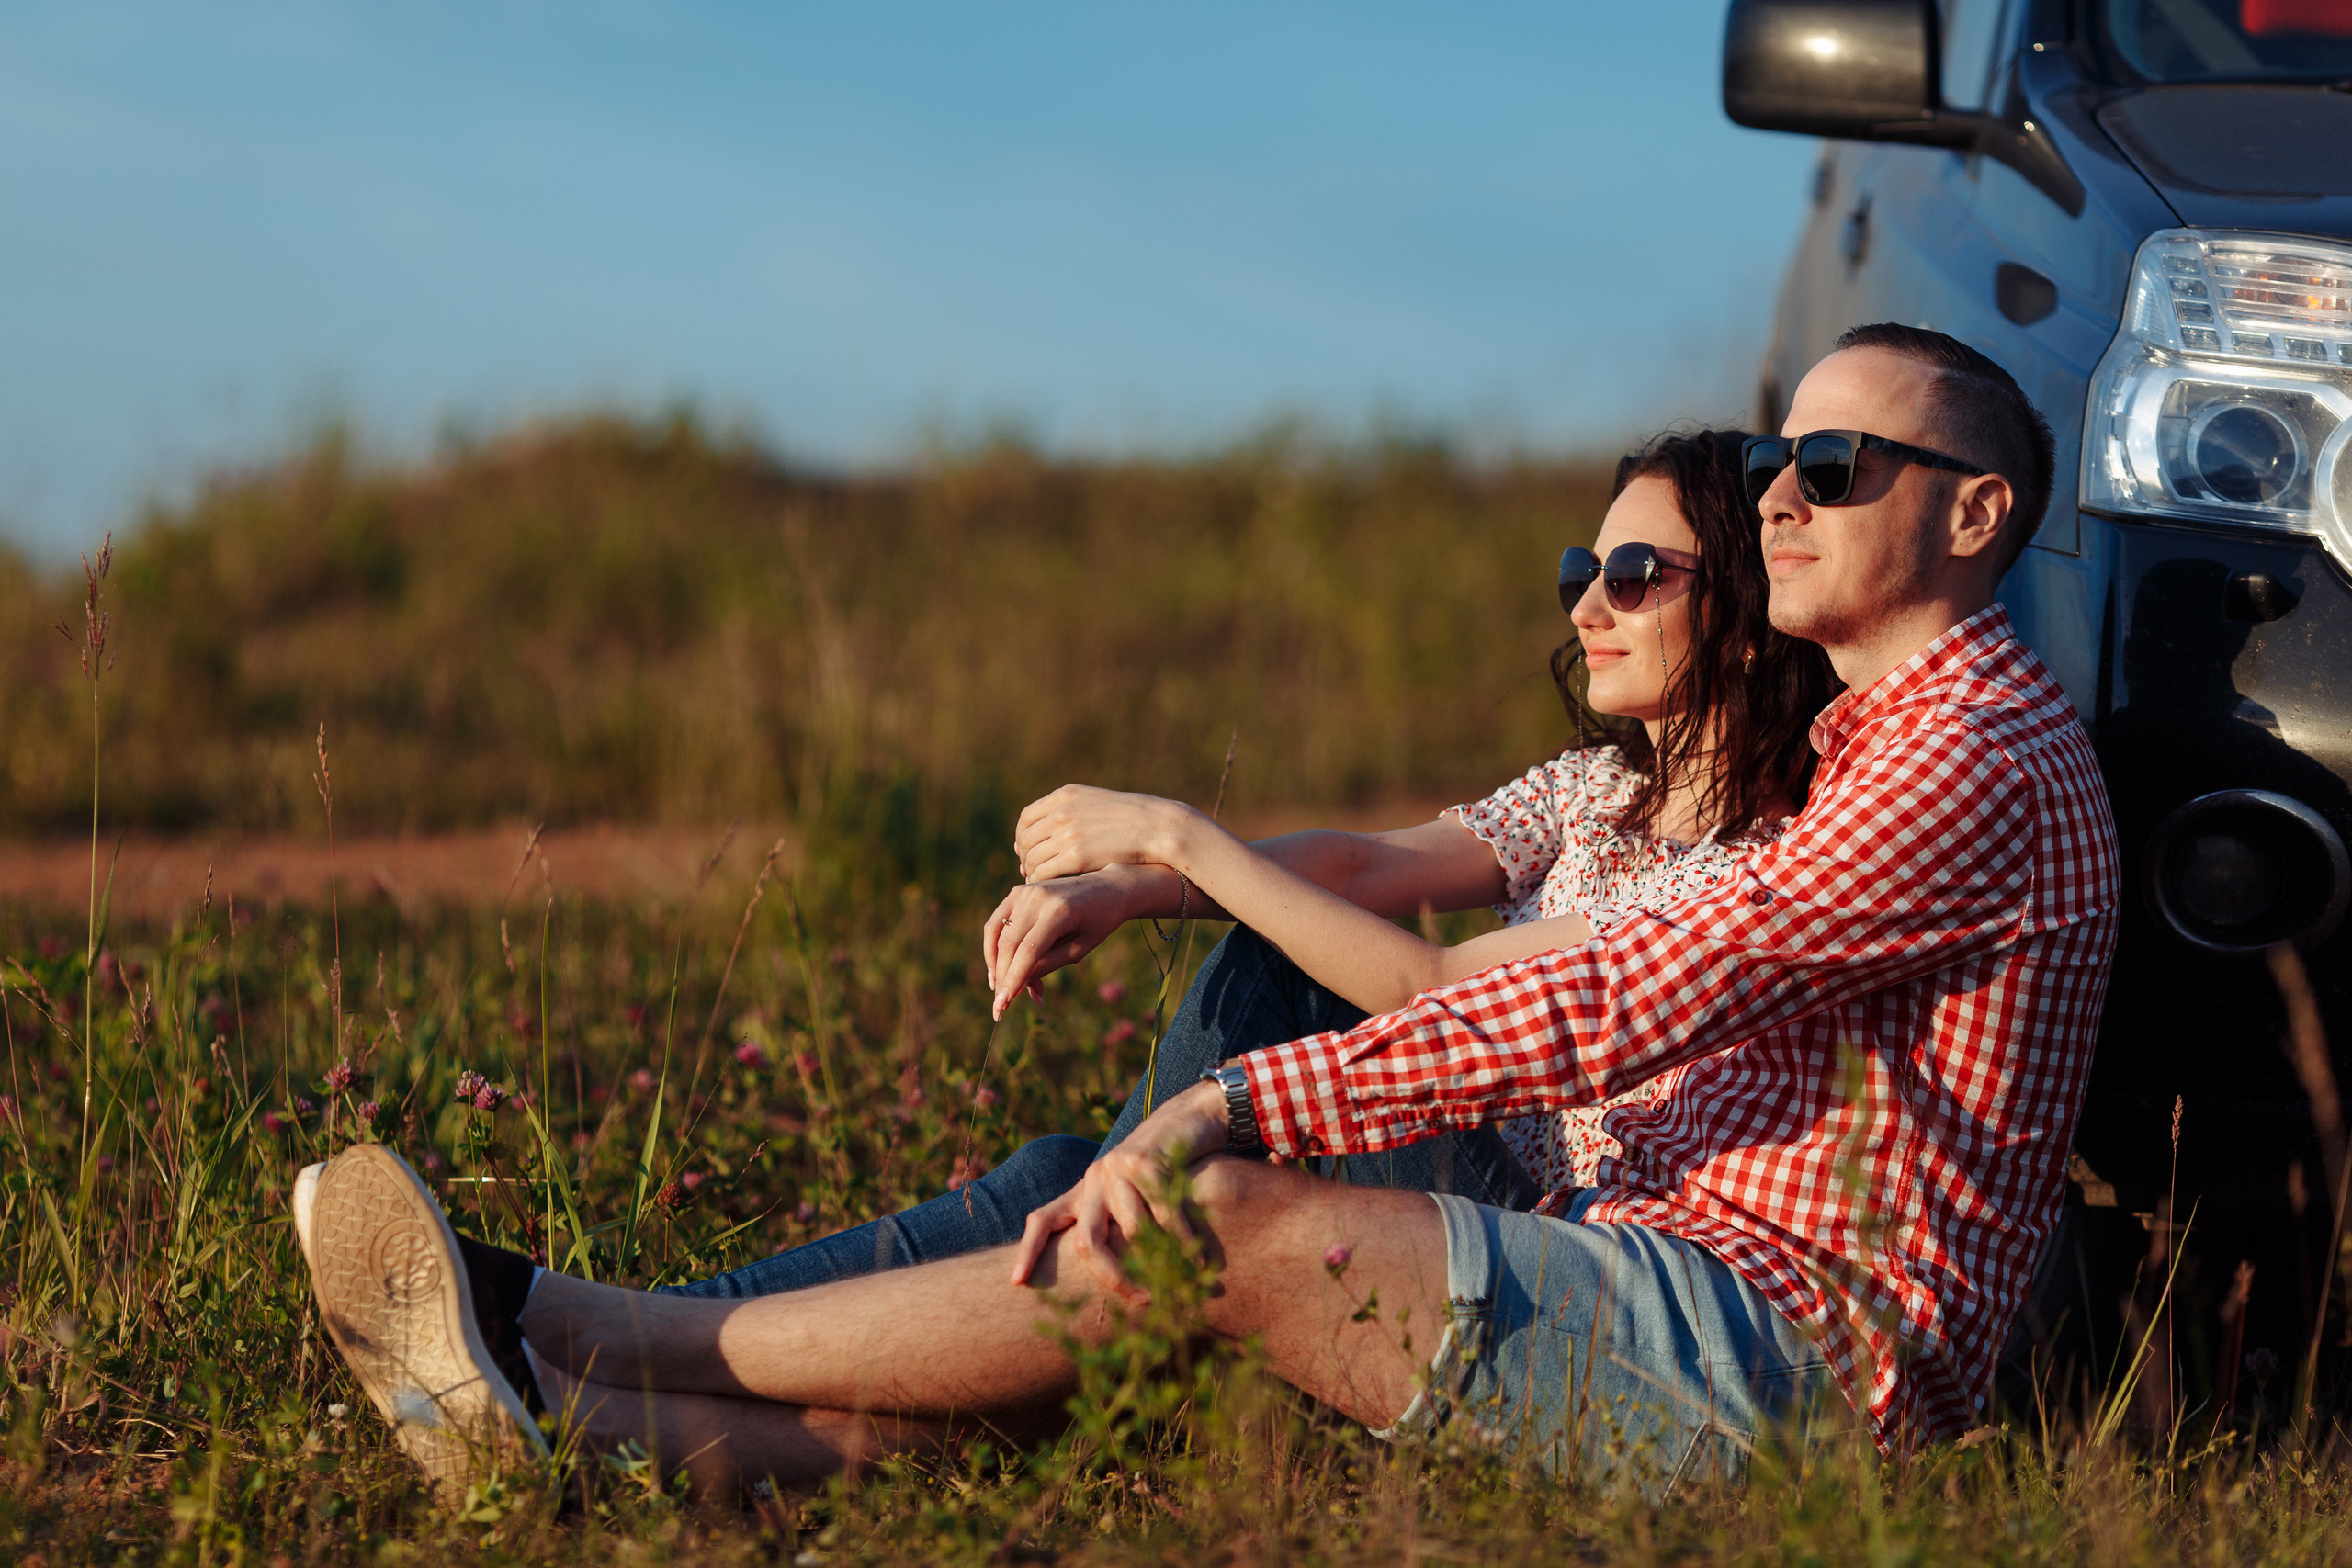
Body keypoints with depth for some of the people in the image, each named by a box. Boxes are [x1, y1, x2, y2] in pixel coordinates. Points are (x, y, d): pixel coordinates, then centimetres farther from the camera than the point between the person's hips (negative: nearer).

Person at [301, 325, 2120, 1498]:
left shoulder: (1983, 757, -9)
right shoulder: (1872, 734, 25)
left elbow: (1624, 1005, -19)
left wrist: (1245, 1107, -22)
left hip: (1783, 1341, -9)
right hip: (1668, 1270, 9)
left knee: (1227, 1230, -21)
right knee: (1135, 1314, -7)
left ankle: (601, 1338, -16)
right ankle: (582, 1437, -17)